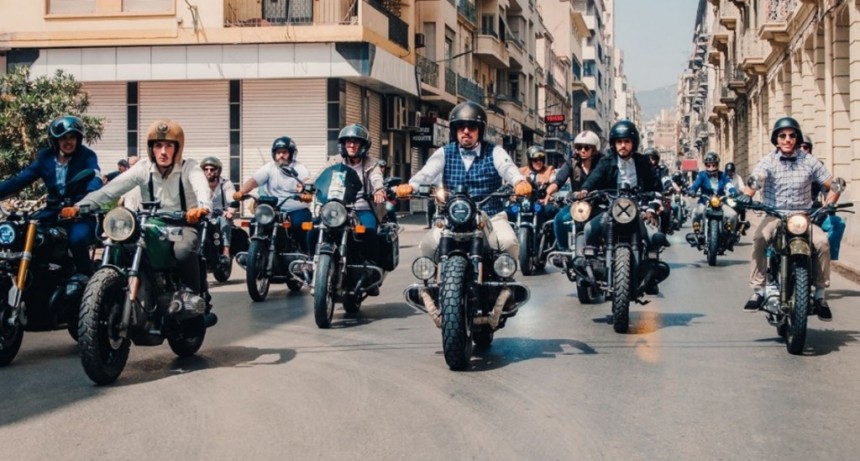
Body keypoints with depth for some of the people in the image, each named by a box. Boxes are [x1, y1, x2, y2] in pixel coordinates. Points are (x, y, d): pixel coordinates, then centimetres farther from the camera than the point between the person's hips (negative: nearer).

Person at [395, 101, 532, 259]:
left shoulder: (494, 152, 2)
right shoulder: (445, 153, 6)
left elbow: (508, 168, -19)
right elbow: (427, 172, -12)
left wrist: (520, 181, -43)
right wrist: (411, 185, -35)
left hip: (491, 216, -1)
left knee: (509, 242, -27)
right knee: (428, 244, -21)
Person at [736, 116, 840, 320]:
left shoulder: (809, 161, 3)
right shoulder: (768, 161, -1)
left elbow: (833, 186, 6)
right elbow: (756, 178, -21)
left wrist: (825, 207, -12)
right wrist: (746, 194, -43)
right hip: (774, 215, -1)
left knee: (822, 241, -27)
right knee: (759, 238, -32)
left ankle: (820, 294, -10)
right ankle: (758, 290, -22)